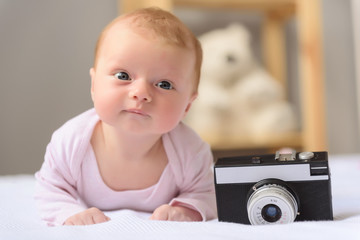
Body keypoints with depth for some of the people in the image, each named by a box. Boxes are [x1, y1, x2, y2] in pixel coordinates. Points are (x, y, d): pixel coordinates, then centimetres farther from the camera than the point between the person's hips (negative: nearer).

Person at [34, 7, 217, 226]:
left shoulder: (190, 152, -28)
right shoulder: (71, 141, -26)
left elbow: (206, 193, -10)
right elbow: (50, 189, -9)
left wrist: (187, 210, -33)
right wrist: (70, 214, -30)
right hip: (92, 233, 1)